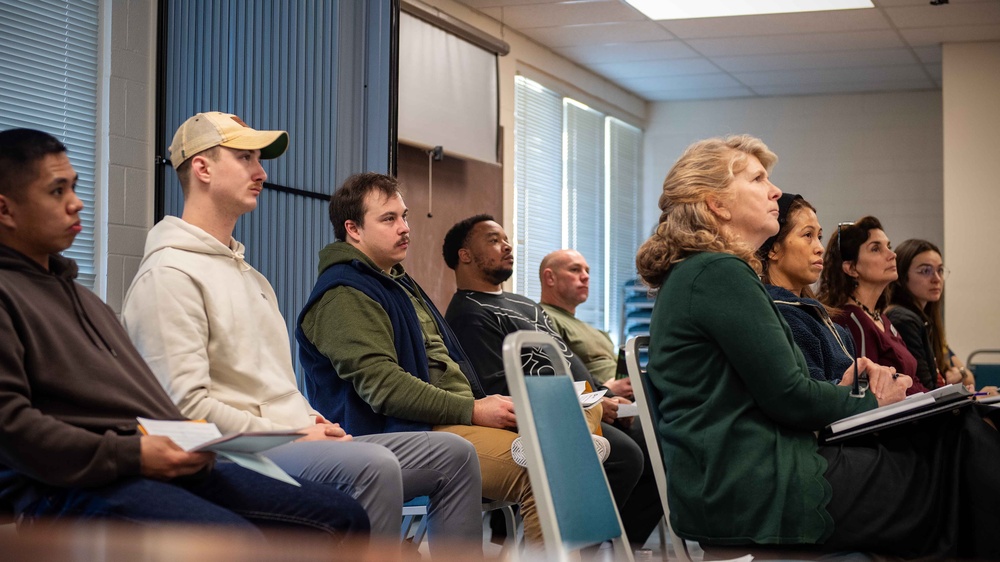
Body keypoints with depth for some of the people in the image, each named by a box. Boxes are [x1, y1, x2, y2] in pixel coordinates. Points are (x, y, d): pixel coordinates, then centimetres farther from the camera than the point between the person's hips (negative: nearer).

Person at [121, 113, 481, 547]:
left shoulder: (248, 273, 26)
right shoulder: (169, 274, -7)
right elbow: (186, 406, -17)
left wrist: (312, 422, 6)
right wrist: (294, 435, -15)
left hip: (293, 441, 10)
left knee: (453, 454, 1)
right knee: (372, 464, -35)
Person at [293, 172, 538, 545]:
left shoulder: (399, 283, 25)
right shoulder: (344, 296, -8)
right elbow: (382, 385, -17)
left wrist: (483, 405, 9)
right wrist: (472, 411, -18)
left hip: (448, 419, 10)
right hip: (406, 432, -10)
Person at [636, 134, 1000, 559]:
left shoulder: (691, 275, 19)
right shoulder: (720, 273, -12)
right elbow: (786, 396, -13)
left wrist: (846, 389, 6)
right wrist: (870, 403, 4)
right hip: (754, 489, -10)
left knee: (957, 434, 6)